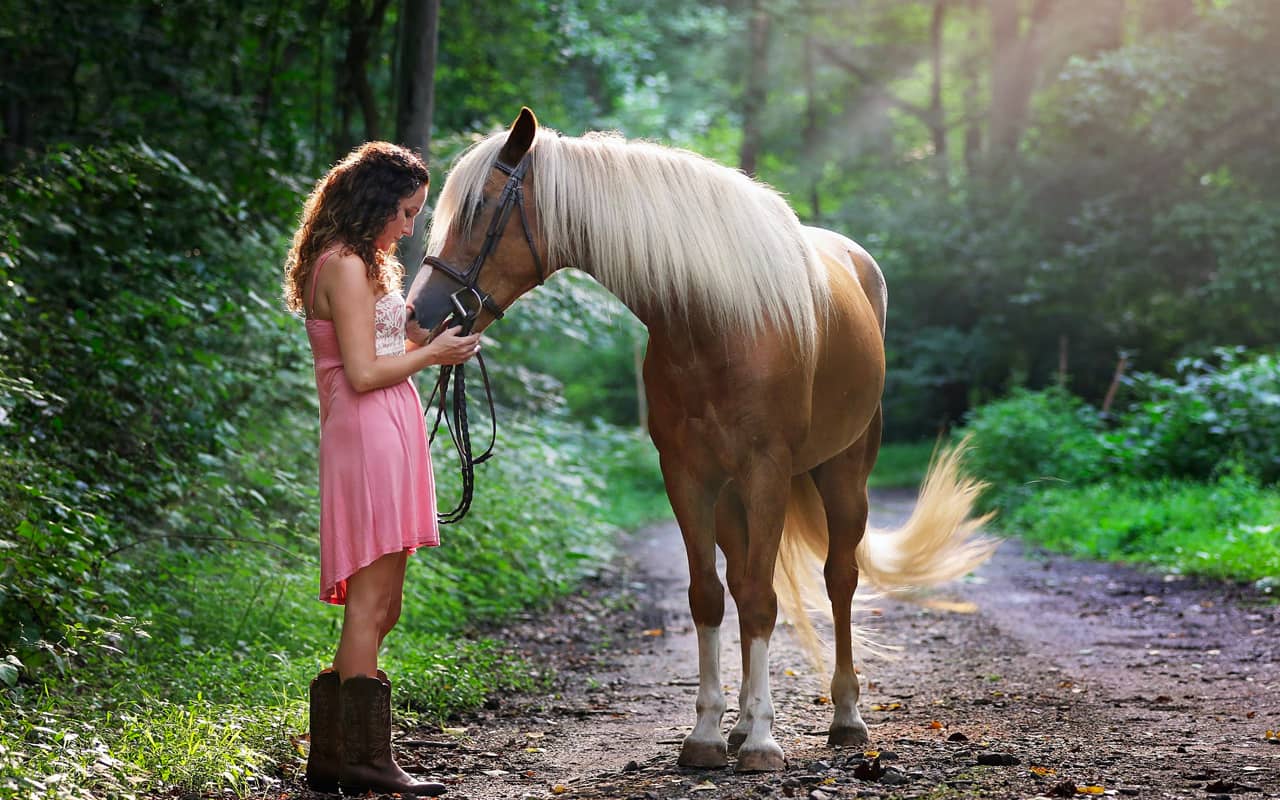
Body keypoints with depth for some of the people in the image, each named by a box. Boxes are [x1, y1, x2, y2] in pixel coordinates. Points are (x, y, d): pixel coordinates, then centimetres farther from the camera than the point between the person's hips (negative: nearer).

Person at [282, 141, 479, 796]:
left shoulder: (356, 263, 21)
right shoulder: (347, 266, -12)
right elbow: (363, 373, -17)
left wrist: (428, 334, 13)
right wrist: (433, 353, -7)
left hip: (387, 439, 11)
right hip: (371, 435, -11)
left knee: (377, 608, 12)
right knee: (371, 605, -8)